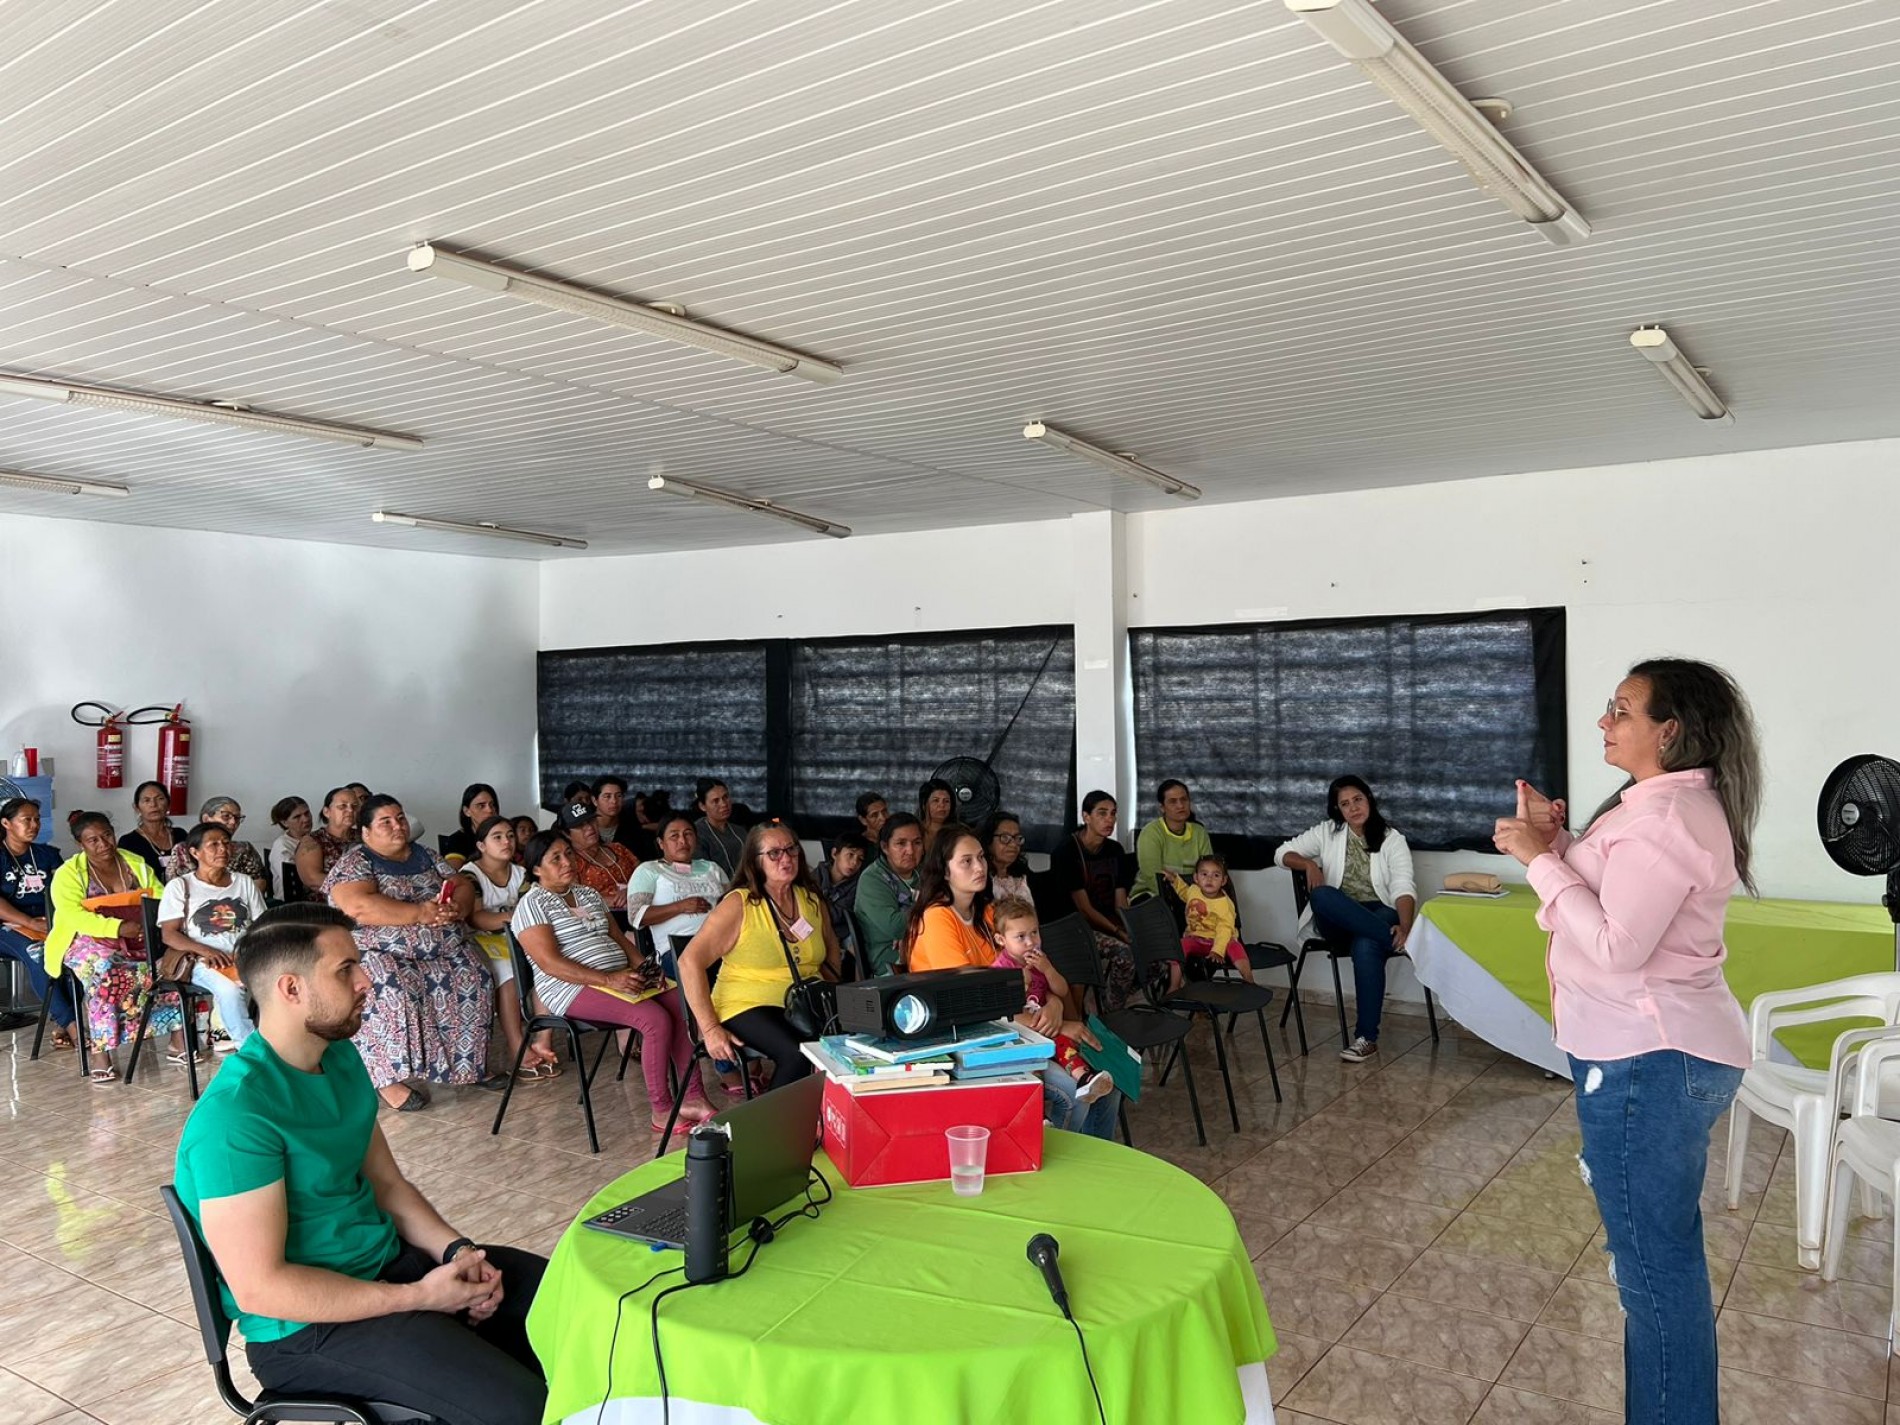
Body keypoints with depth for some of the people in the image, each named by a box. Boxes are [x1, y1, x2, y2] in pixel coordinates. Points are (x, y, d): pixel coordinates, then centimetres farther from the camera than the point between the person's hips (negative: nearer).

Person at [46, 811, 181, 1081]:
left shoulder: (136, 864, 11)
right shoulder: (68, 873, -2)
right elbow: (73, 916, -16)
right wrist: (118, 927, -28)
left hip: (139, 942, 4)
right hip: (89, 941, -4)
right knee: (104, 968, -37)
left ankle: (178, 1041, -15)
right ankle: (99, 1051, -33)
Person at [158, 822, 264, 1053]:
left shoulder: (245, 883, 20)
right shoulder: (180, 886, 11)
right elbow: (169, 934, 1)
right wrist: (206, 950, -17)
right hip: (204, 962, -3)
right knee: (229, 989, -38)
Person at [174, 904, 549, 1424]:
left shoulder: (342, 1058, 3)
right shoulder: (235, 1116, -24)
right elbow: (260, 1287, -24)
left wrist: (456, 1250, -6)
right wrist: (418, 1297, -21)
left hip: (391, 1260, 9)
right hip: (308, 1327, -9)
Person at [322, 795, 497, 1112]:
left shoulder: (425, 856, 16)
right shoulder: (354, 862, -3)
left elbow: (464, 888, 12)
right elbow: (357, 907, -21)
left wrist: (455, 908, -13)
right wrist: (420, 913, -22)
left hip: (445, 948, 5)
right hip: (383, 952, -5)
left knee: (476, 980, -17)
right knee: (394, 991, -34)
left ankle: (470, 1063, -3)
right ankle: (388, 1078, -24)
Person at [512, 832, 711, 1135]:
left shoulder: (589, 894, 20)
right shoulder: (532, 904, -5)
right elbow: (550, 963, -16)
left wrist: (645, 967, -1)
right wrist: (609, 980, -22)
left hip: (621, 977, 7)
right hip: (574, 988, -7)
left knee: (683, 1005, -17)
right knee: (656, 1019, -28)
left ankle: (692, 1098, -15)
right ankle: (661, 1112, -17)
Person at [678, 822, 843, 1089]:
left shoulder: (811, 900, 10)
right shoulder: (739, 904, -7)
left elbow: (831, 947, 28)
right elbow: (690, 961, -12)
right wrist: (710, 1029, -18)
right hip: (748, 1007, -5)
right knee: (798, 1054, -34)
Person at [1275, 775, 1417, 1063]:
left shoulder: (1392, 840, 3)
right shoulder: (1327, 832, 9)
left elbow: (1403, 888, -10)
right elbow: (1282, 853, 10)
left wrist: (1405, 927, -29)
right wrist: (1308, 864, -13)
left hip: (1379, 916, -2)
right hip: (1337, 920, 2)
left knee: (1366, 945, -38)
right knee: (1320, 895, -34)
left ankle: (1366, 1037, -31)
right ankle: (1396, 942, -36)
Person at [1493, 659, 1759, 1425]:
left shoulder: (1664, 818, -21)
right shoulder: (1666, 803, 13)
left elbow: (1615, 947, -26)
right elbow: (1603, 900, 15)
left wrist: (1540, 860, -20)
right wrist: (1555, 841, 2)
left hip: (1650, 1058, -11)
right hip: (1660, 1049, 11)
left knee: (1652, 1258, 1)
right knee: (1664, 1250, 20)